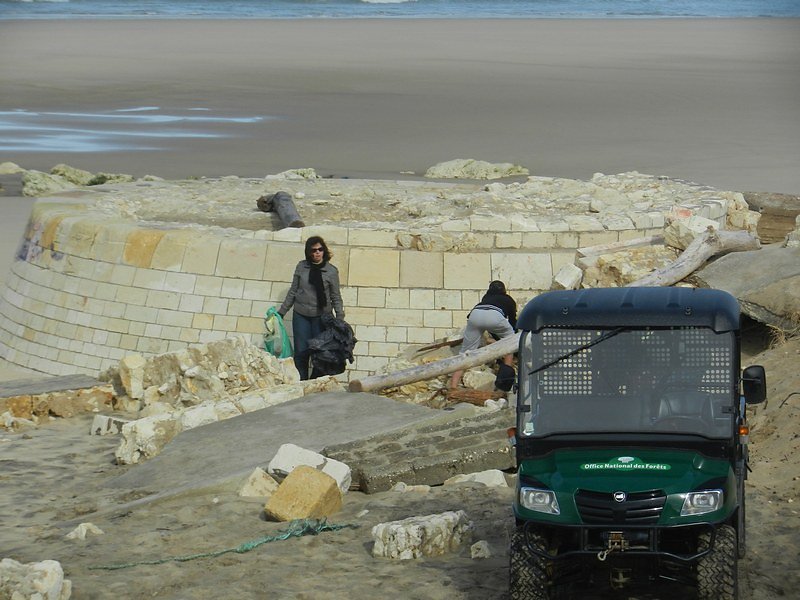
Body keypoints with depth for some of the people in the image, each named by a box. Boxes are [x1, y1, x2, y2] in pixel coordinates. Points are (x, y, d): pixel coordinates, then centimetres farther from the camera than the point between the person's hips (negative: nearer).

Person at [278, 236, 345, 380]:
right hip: (301, 315, 2)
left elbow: (336, 297, 3)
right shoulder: (301, 267, 2)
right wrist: (281, 312, 12)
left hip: (322, 316, -2)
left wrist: (340, 318, -5)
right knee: (301, 352, 1)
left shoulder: (331, 271, -3)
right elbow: (292, 292, 11)